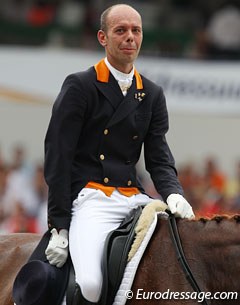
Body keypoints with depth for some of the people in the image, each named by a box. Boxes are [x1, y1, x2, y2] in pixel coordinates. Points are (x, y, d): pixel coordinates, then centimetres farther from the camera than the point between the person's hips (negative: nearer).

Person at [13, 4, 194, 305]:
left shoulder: (152, 95, 16)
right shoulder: (79, 86, 0)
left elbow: (159, 158, 12)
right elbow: (57, 158, -4)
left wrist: (173, 194, -12)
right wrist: (59, 226, -9)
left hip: (134, 198, 6)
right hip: (91, 198, -6)